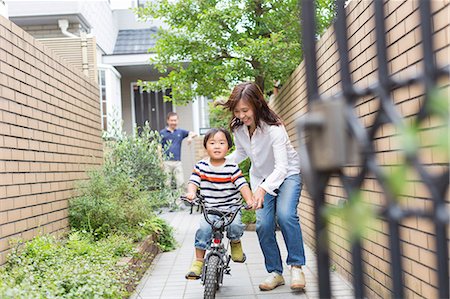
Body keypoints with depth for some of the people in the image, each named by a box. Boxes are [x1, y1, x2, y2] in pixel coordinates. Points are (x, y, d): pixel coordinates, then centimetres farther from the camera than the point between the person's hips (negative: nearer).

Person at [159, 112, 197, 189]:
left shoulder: (180, 132, 11)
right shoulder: (162, 133, 4)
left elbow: (194, 133, 5)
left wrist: (190, 136, -19)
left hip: (178, 162, 2)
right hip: (166, 162, -2)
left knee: (181, 183, -2)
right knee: (167, 184, 2)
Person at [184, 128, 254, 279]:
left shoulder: (232, 168, -5)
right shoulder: (201, 166, 1)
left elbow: (242, 185, -11)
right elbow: (193, 182, -5)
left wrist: (249, 200, -29)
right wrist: (191, 193, -28)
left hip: (231, 208, -1)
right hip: (209, 209, 1)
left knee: (234, 226, -27)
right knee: (203, 229, -21)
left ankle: (235, 243, 9)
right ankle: (198, 261, -6)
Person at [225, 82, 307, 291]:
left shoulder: (273, 127, -30)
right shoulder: (238, 128, -12)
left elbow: (281, 167, -37)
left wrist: (263, 189, -51)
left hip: (287, 174, -5)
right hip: (260, 177, 5)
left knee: (285, 215, -27)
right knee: (263, 224, -11)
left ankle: (296, 266, -12)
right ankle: (275, 272, 5)